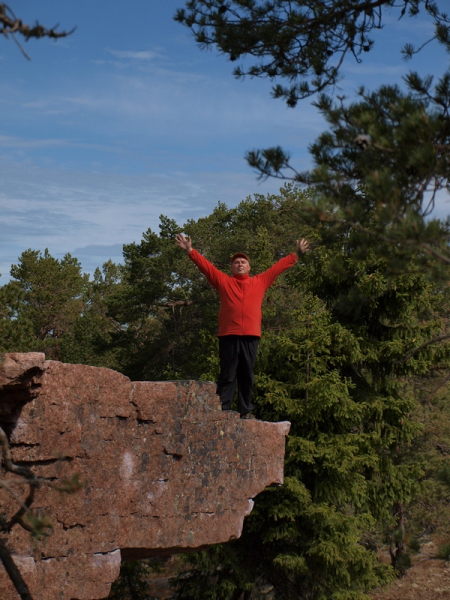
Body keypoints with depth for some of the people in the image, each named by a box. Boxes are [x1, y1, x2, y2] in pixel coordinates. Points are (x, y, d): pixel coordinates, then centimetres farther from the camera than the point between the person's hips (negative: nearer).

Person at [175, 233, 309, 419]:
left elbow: (278, 267, 23)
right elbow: (205, 265, 9)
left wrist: (296, 254, 27)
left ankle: (246, 411, 11)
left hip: (251, 336, 2)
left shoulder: (260, 282, 17)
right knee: (227, 375, -1)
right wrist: (190, 251, 1)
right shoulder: (223, 281, 13)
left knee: (247, 376, 6)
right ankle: (222, 410, -1)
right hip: (228, 335, -2)